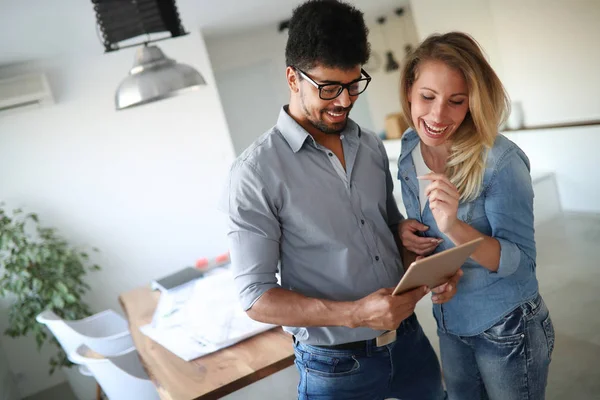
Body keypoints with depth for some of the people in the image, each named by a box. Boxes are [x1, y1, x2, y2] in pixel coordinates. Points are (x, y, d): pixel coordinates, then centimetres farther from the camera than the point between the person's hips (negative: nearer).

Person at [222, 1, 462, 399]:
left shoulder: (372, 147, 0)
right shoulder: (256, 172, -17)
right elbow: (256, 296, -17)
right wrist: (355, 314, -27)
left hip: (409, 339, 6)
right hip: (335, 366, -5)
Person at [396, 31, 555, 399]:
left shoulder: (500, 160, -23)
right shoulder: (410, 151, -5)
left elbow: (522, 262, -22)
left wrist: (454, 226, -38)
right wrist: (407, 230, -13)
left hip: (506, 330, -5)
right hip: (450, 324, 6)